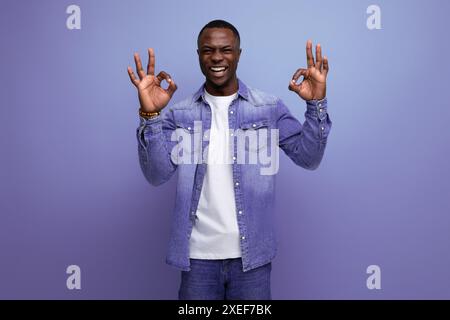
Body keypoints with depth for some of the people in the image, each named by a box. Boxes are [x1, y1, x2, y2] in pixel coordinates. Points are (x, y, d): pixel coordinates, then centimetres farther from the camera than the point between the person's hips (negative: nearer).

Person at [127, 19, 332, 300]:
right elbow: (157, 175, -11)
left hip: (251, 254, 0)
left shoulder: (269, 108, -1)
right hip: (198, 255, 1)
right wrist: (150, 115, -24)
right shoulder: (180, 114, 0)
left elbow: (309, 158, -6)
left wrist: (316, 104, -20)